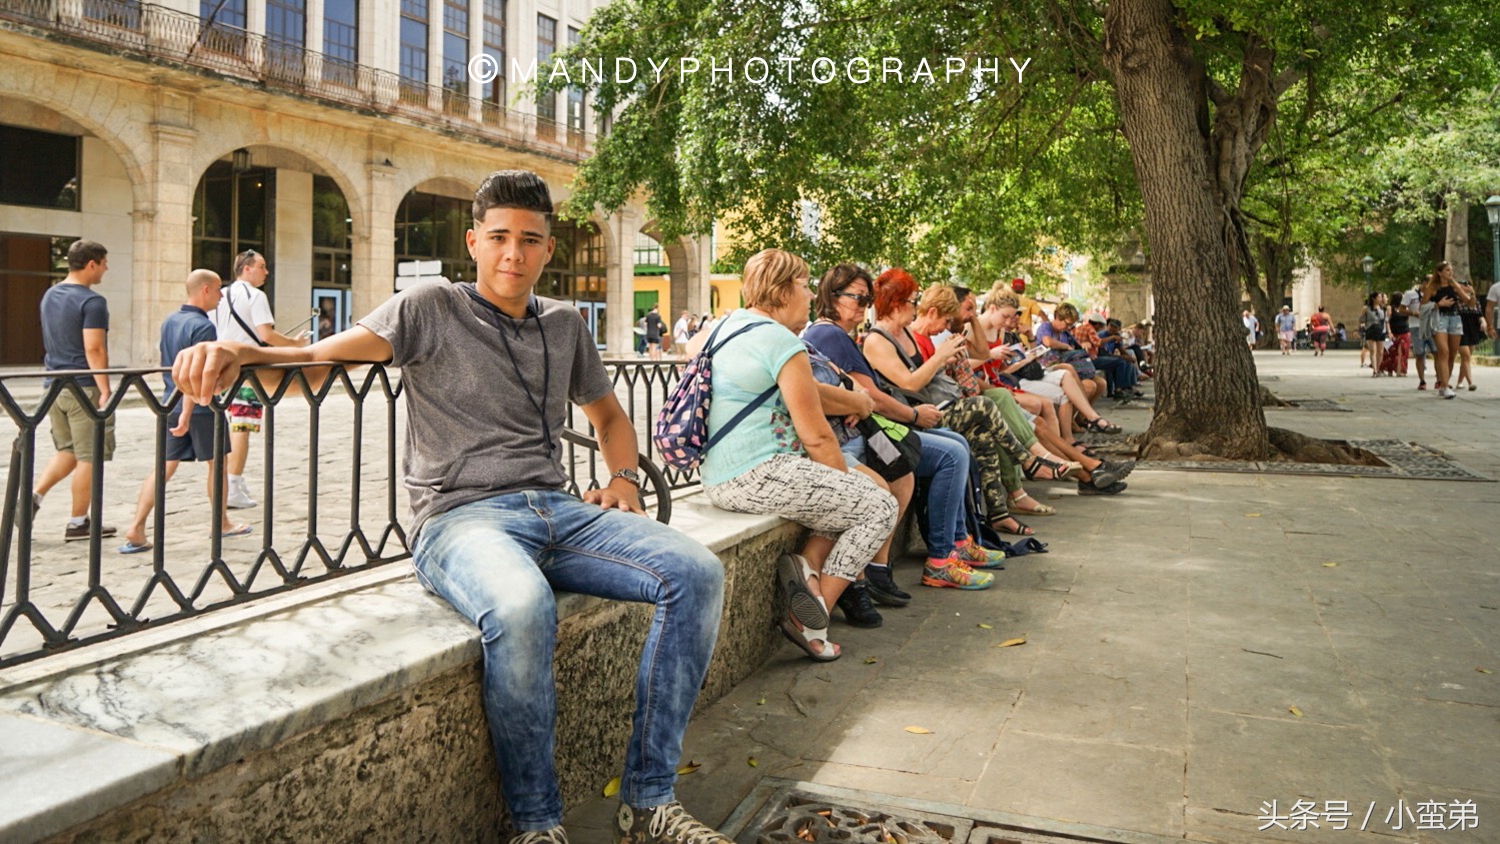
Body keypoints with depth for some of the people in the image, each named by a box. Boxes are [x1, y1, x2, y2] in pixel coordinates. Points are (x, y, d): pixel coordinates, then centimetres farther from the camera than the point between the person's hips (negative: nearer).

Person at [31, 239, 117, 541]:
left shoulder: (49, 296, 13)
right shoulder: (92, 302, -15)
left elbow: (51, 341, 21)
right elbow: (93, 349, -21)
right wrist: (105, 390, -20)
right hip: (84, 388, -8)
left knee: (67, 451, 21)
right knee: (89, 457, 2)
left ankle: (34, 495, 3)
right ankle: (78, 523, 8)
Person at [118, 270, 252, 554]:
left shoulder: (169, 322, 11)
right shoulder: (203, 326, -16)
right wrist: (186, 414, -26)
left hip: (171, 404, 7)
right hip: (202, 406, -7)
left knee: (165, 466, 5)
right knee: (216, 463, 10)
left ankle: (136, 528, -5)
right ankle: (221, 524, 23)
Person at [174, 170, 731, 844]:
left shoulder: (564, 325, 19)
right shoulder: (432, 309, 5)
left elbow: (609, 414, 33)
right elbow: (330, 351, -9)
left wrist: (623, 477, 13)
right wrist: (245, 351, -30)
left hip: (558, 510, 5)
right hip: (461, 517, -5)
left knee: (696, 573, -18)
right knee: (520, 610, -40)